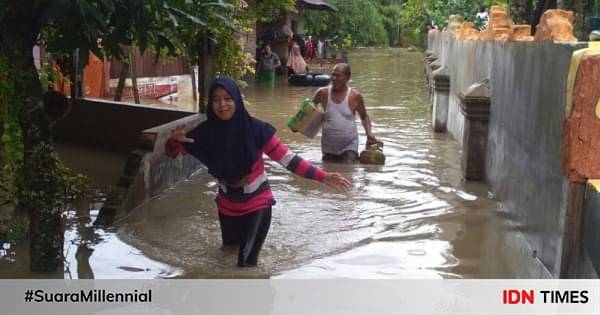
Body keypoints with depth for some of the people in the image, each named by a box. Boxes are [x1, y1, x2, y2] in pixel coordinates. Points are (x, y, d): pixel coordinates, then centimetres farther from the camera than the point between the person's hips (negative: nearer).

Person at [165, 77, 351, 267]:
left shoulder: (255, 129, -21)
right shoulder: (206, 132, -13)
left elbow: (286, 158, -16)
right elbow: (172, 153, 0)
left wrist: (323, 177, -23)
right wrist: (174, 140, -25)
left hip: (257, 205, -4)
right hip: (227, 207, 4)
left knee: (246, 262, -10)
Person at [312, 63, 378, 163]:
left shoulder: (355, 96, -6)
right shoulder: (323, 93, -4)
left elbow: (364, 117, 9)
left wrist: (369, 133, -6)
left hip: (349, 146, -2)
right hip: (329, 147, 2)